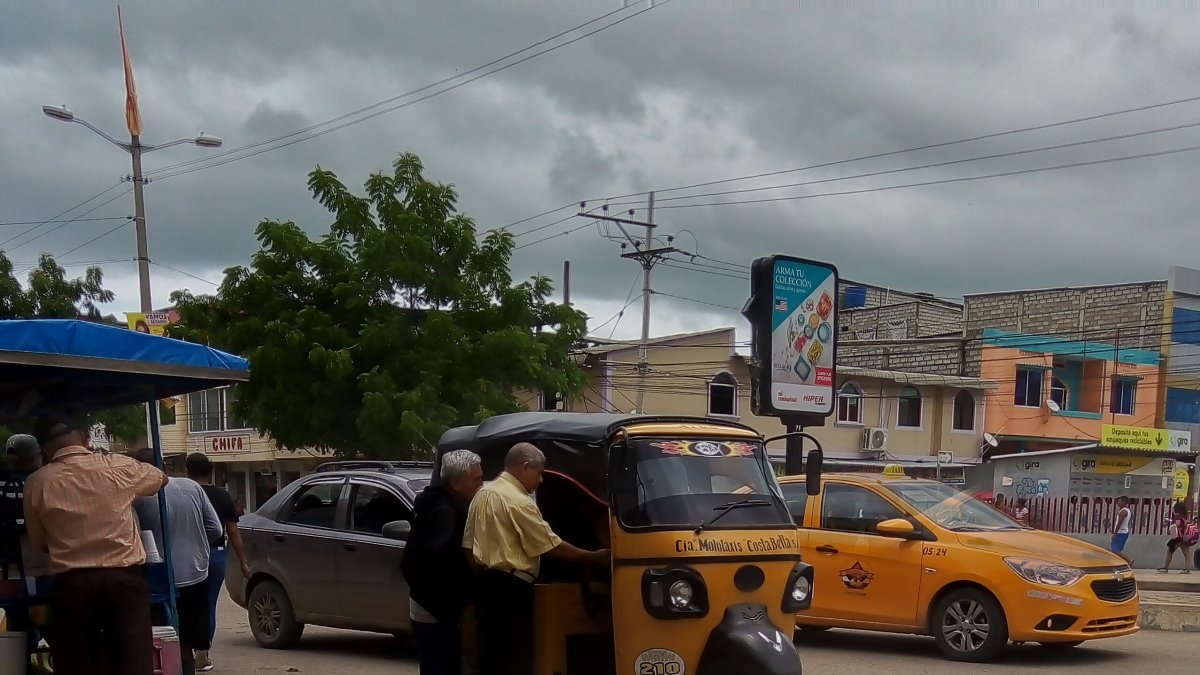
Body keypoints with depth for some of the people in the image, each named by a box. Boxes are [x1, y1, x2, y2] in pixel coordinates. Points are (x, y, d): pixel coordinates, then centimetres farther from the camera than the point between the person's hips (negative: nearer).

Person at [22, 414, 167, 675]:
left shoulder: (37, 483, 0)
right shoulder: (118, 467, -2)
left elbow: (39, 543, 11)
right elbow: (162, 479, 20)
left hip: (71, 583, 1)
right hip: (123, 578, -1)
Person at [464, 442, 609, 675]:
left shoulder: (483, 494, 10)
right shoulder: (518, 501, -16)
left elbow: (468, 544, 13)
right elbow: (552, 546, -13)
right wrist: (594, 557, -4)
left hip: (486, 583, 9)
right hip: (510, 586, -9)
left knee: (491, 653, 14)